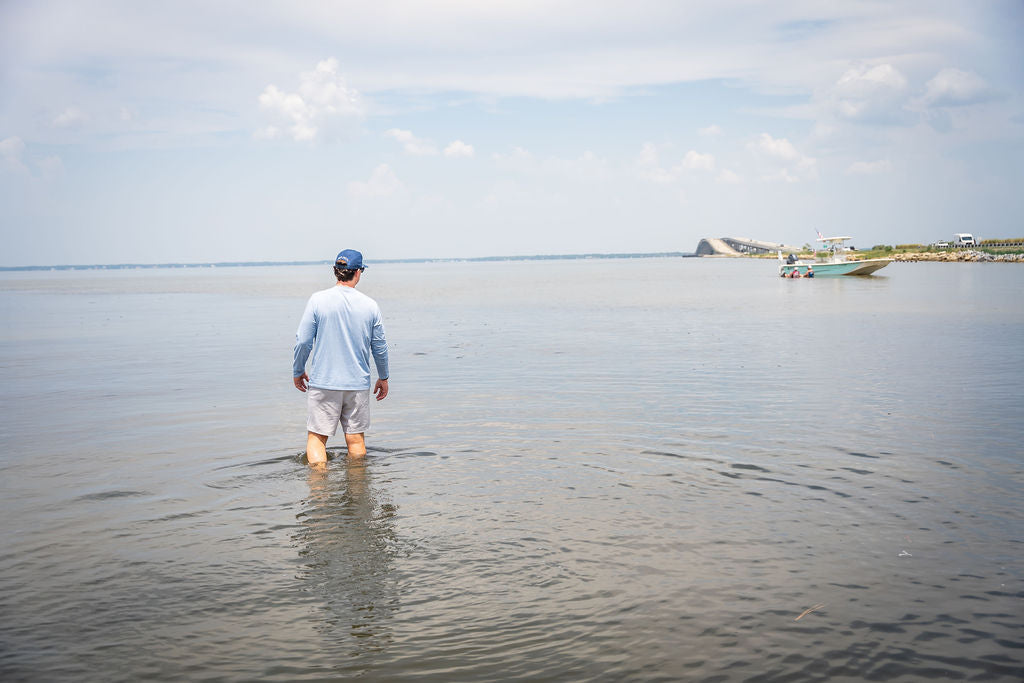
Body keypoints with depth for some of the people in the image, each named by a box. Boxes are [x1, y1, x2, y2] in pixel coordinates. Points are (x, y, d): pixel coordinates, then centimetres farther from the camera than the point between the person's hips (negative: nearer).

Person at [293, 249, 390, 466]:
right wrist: (383, 378, 20)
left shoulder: (317, 300, -7)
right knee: (356, 438, 11)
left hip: (323, 383, -2)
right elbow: (380, 347, 6)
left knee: (317, 436, 6)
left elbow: (303, 341, -5)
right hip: (358, 384, 2)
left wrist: (298, 372, 10)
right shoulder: (370, 305, -1)